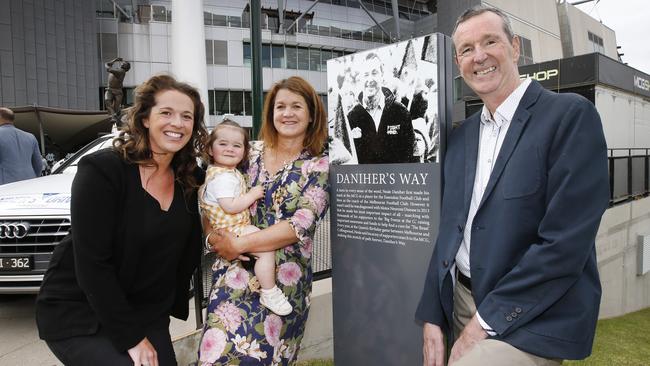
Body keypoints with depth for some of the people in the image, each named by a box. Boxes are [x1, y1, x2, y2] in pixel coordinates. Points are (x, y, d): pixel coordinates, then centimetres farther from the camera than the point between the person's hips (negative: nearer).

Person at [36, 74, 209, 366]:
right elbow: (92, 264, -21)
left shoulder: (192, 180, -3)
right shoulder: (101, 170, -19)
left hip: (147, 313, 5)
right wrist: (131, 337, -19)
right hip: (77, 313, -5)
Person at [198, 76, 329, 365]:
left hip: (284, 279, -2)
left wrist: (237, 244, -15)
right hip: (235, 271, 2)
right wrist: (212, 235, -6)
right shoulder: (252, 152, 7)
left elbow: (301, 225, -14)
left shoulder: (319, 166, -3)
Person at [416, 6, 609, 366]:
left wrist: (487, 321, -15)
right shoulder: (461, 135, 7)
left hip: (533, 320, -5)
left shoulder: (571, 114, -12)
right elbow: (450, 230, 7)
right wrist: (432, 318, 2)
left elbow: (566, 241, -18)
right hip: (460, 307, 6)